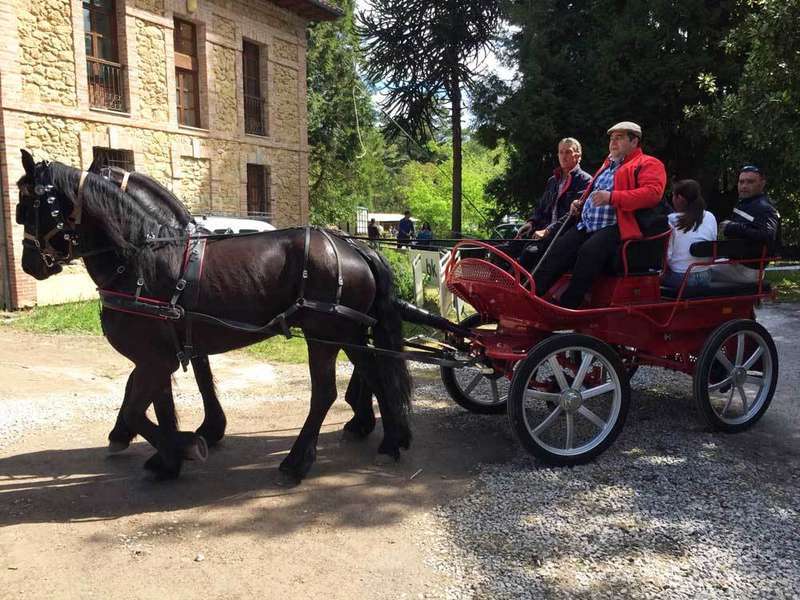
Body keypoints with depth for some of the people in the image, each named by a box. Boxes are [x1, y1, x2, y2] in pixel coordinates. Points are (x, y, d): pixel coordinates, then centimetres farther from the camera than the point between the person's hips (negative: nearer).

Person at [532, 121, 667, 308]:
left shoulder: (648, 164, 5)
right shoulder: (608, 165, 31)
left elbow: (653, 193, -13)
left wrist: (612, 197, -21)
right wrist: (580, 203, 20)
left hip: (615, 227, -7)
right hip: (585, 225, 8)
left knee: (589, 251, -34)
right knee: (559, 248, -15)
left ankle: (567, 306, -33)